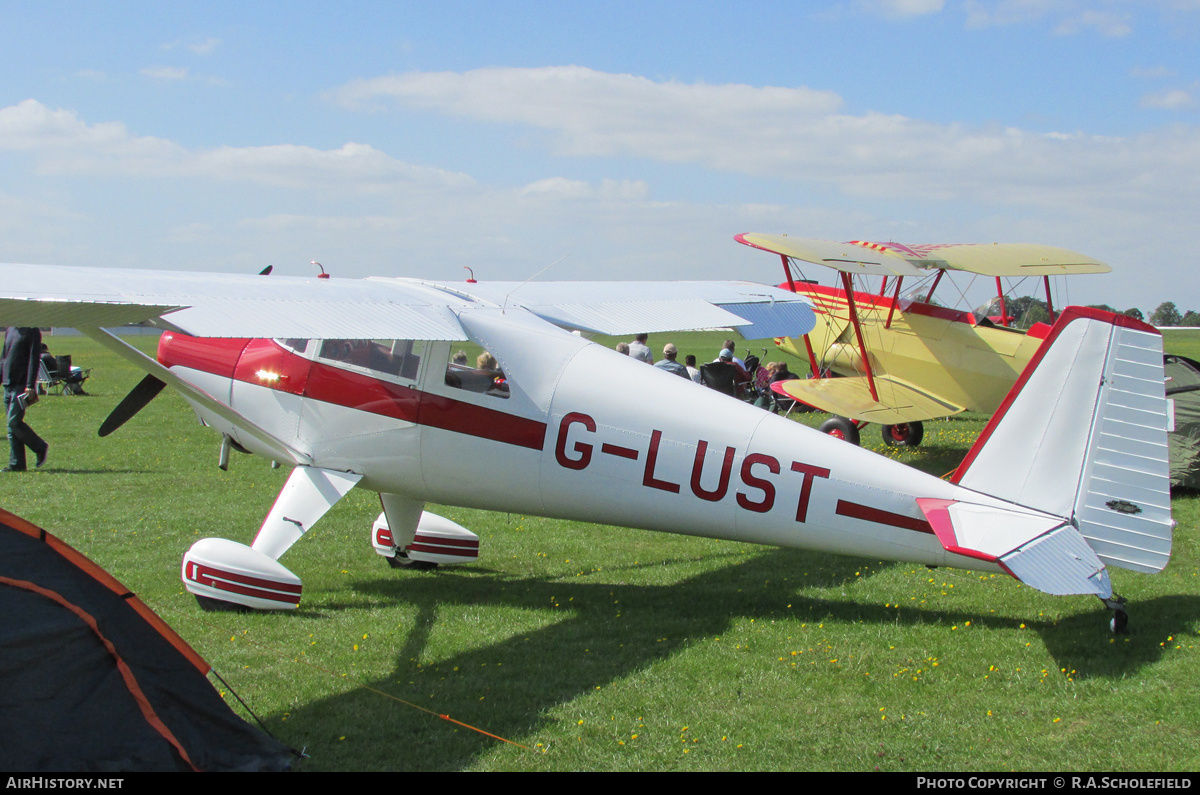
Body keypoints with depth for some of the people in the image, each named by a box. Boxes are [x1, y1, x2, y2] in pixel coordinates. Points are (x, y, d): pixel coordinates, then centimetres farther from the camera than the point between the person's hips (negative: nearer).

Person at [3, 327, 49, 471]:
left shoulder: (32, 331, -7)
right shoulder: (10, 330, 15)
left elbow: (34, 359, -13)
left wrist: (30, 386, -18)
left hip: (21, 385, -8)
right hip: (8, 384, 8)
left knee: (14, 422, -11)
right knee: (12, 424, 6)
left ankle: (40, 447, 7)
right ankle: (16, 463, 8)